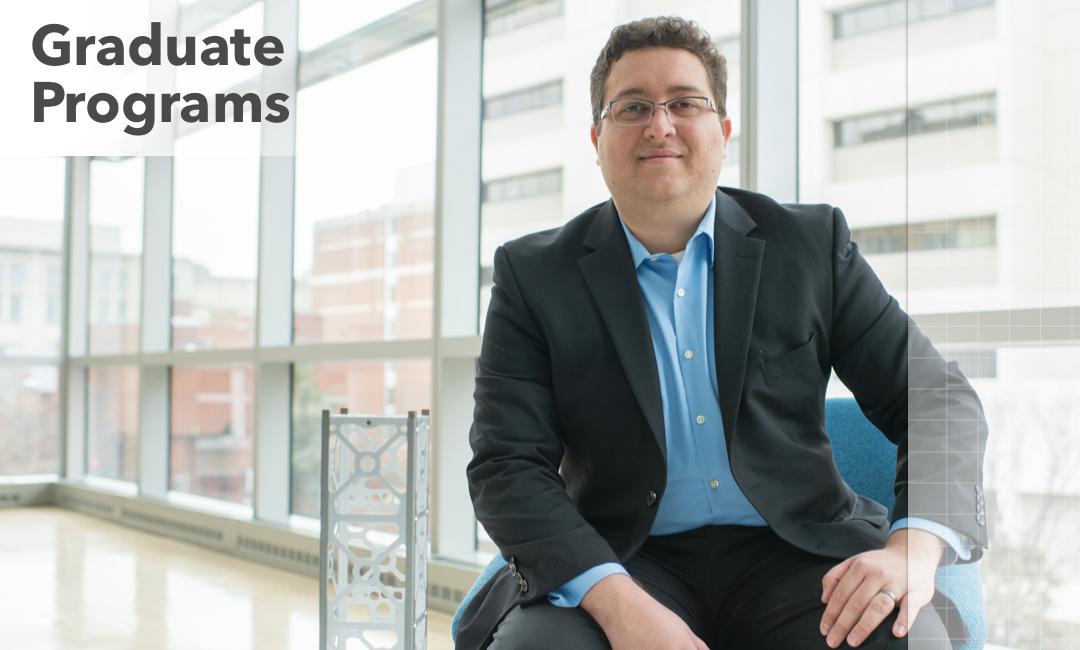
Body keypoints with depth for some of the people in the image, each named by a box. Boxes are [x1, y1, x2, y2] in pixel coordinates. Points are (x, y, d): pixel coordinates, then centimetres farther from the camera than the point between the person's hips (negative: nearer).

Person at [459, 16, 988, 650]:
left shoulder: (812, 243, 4)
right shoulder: (533, 275, 1)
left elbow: (937, 396, 2)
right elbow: (508, 466, -6)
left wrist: (916, 546, -18)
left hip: (794, 552, 1)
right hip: (623, 562, -1)